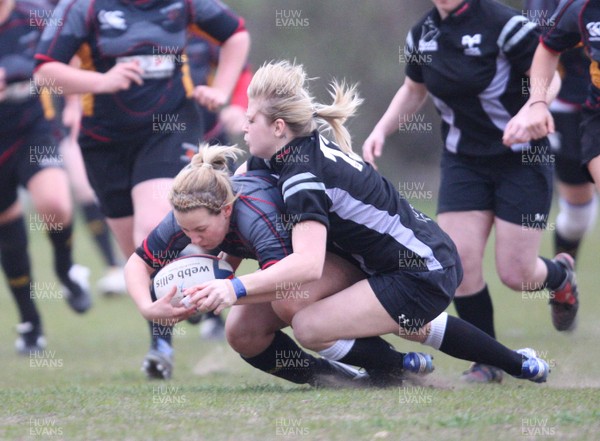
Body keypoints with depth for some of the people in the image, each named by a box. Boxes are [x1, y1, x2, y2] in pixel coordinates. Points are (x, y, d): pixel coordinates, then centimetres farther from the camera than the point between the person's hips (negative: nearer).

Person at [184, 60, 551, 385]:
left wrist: (236, 288, -45)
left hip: (422, 279, -10)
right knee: (414, 327, 39)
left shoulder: (302, 174, -25)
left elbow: (309, 264, -39)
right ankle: (523, 366, 54)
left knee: (310, 326, -16)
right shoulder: (307, 149, 3)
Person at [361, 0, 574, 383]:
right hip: (463, 161, 5)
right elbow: (413, 90, 20)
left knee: (516, 273, -5)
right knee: (459, 261, -10)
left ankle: (561, 274, 33)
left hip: (523, 160, -5)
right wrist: (382, 130, 6)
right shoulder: (423, 35, 2)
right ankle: (488, 362, 5)